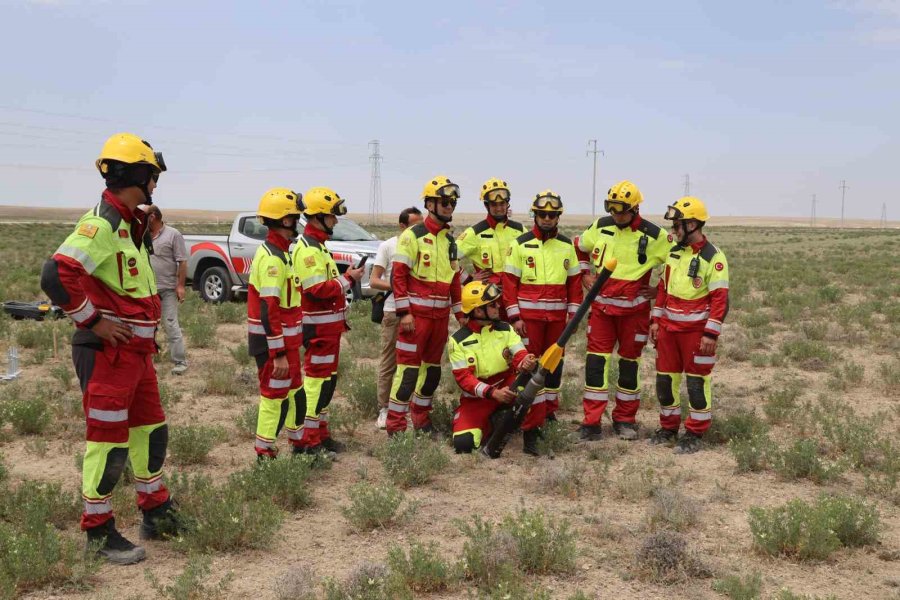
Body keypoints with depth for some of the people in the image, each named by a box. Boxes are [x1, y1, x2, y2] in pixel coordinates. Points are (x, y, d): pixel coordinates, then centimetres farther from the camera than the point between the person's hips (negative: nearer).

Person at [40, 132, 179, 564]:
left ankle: (156, 514, 31)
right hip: (107, 353, -10)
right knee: (108, 441, -1)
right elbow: (56, 276, -30)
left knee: (151, 431, 18)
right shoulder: (101, 224, -19)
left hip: (136, 352, 10)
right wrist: (93, 321, -21)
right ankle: (98, 531, 11)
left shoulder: (130, 224, 12)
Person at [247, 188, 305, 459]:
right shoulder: (272, 258, -21)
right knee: (275, 397, 0)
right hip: (273, 341, -10)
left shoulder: (278, 252, 13)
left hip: (285, 339, 10)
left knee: (295, 392, 20)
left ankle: (298, 442, 33)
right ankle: (265, 454, 9)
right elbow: (269, 310, -25)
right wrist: (279, 354, -25)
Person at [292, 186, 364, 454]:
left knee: (327, 379, 16)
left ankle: (320, 433, 25)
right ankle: (309, 440, -2)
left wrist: (346, 277, 13)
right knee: (317, 380, -7)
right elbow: (317, 289, -25)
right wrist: (348, 279, -17)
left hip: (328, 324, 11)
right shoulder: (308, 249, -18)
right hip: (319, 326, -11)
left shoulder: (317, 245, 17)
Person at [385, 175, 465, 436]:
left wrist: (460, 313, 18)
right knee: (409, 367, -8)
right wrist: (404, 312, -17)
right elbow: (398, 275, -12)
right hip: (417, 313, -7)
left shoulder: (449, 240, 15)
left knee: (433, 366, 13)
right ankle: (395, 424, -3)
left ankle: (421, 418, 25)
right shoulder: (412, 236, -8)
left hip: (441, 314, 7)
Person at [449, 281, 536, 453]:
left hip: (507, 386, 2)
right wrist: (493, 393, -31)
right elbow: (464, 378, -16)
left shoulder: (505, 329, 0)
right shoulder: (458, 340, -11)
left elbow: (519, 356, -10)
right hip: (477, 397, -2)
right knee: (464, 443, -22)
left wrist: (525, 363, -36)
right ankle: (488, 424, 12)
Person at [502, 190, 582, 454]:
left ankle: (548, 410, 30)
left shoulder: (567, 245, 9)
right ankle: (531, 430, -8)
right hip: (528, 315, -4)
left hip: (557, 316, 4)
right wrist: (514, 317, -9)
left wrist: (573, 313, 6)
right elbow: (509, 282, -3)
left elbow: (575, 281, 13)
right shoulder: (520, 244, -2)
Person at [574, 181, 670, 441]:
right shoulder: (601, 227, 0)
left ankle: (625, 419, 22)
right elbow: (579, 246, 20)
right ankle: (591, 422, 3)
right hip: (602, 306, 2)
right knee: (596, 361, -2)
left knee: (630, 362, 9)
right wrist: (585, 273, 10)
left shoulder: (654, 235, -10)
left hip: (634, 309, -2)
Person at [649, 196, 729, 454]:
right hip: (669, 327, 7)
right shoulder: (674, 252, 8)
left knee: (697, 380, 1)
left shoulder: (713, 257, -13)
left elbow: (720, 299, -15)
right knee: (665, 377, 12)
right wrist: (656, 320, 12)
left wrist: (711, 333, -19)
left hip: (696, 330, -7)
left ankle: (695, 433, 11)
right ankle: (669, 427, 26)